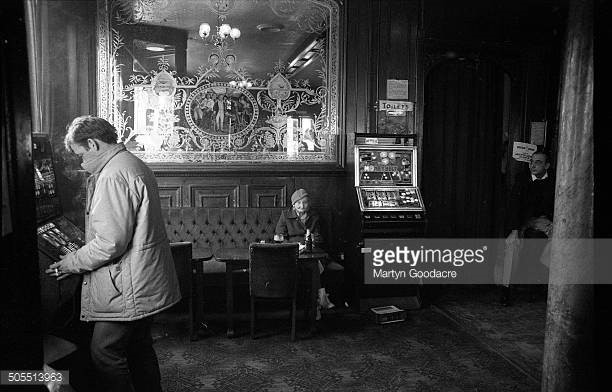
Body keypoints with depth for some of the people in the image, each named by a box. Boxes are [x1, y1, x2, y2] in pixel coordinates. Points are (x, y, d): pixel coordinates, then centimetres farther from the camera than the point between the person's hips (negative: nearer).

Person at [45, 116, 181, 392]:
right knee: (139, 348, 20)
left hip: (127, 288, -11)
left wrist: (72, 263, -9)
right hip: (143, 283, 11)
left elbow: (111, 243, -24)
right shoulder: (135, 165, 15)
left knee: (105, 353, 1)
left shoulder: (113, 176, -20)